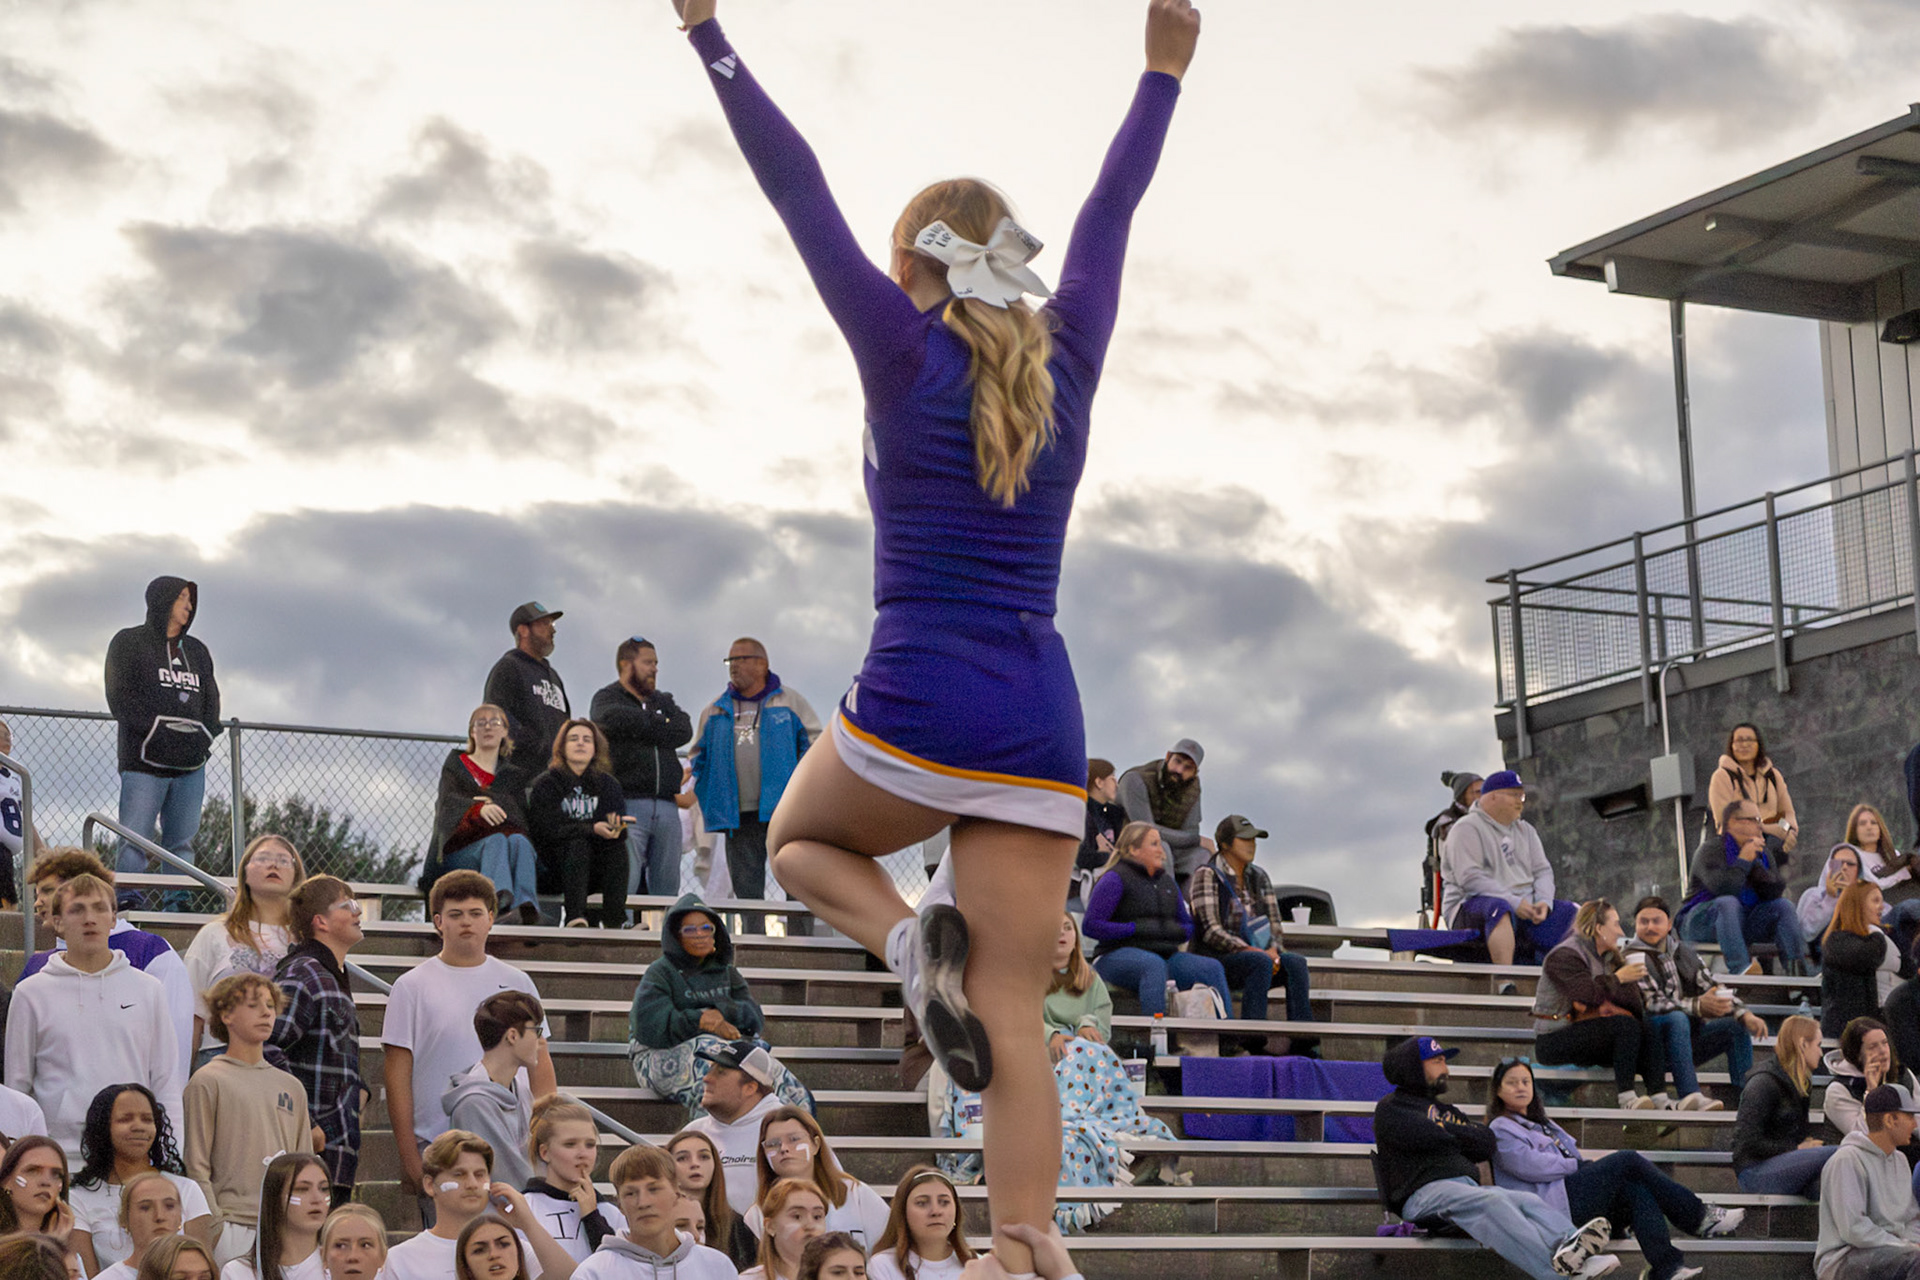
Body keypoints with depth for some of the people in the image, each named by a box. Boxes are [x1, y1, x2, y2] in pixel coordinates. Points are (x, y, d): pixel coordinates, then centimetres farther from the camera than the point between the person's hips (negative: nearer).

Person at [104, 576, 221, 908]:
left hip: (190, 765, 5)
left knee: (182, 843, 2)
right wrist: (157, 731, -15)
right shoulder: (129, 642, 6)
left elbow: (212, 699, 20)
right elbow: (120, 697, -4)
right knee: (135, 842, -12)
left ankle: (178, 904, 2)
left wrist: (203, 735, 0)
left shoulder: (196, 650, 22)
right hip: (145, 761, -5)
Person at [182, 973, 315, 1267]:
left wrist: (312, 1217, 8)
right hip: (234, 1227, -5)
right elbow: (197, 1167, -3)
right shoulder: (208, 1082, 0)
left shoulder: (292, 1087, 17)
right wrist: (215, 1225, -10)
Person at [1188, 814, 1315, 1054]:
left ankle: (1302, 1034, -37)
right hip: (1216, 959, -6)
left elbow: (1274, 924, 11)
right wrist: (1250, 950, -23)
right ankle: (1255, 1037, -41)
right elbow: (1211, 931, -15)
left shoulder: (1258, 877, 14)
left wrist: (1274, 950, -11)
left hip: (1258, 952, 6)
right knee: (1260, 962, -35)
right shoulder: (1208, 875, -6)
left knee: (1296, 963, -22)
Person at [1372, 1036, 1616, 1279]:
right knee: (1491, 1202, -34)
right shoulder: (1390, 1108, 11)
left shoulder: (1447, 1111, 33)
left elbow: (1487, 1145, 16)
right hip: (1424, 1191, -7)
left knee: (1528, 1201, -19)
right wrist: (1462, 1137, 9)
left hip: (1467, 1186, 7)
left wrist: (1446, 1133, 4)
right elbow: (1427, 1137, -9)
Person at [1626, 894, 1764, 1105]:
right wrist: (1697, 1006, -30)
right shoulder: (1634, 959, -5)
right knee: (1676, 1018, -35)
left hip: (1686, 1039, 7)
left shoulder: (1685, 953, 17)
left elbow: (1712, 987, 10)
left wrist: (1744, 1014, -9)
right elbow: (1651, 1003, -19)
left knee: (1738, 1026, -10)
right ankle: (1690, 1097, -48)